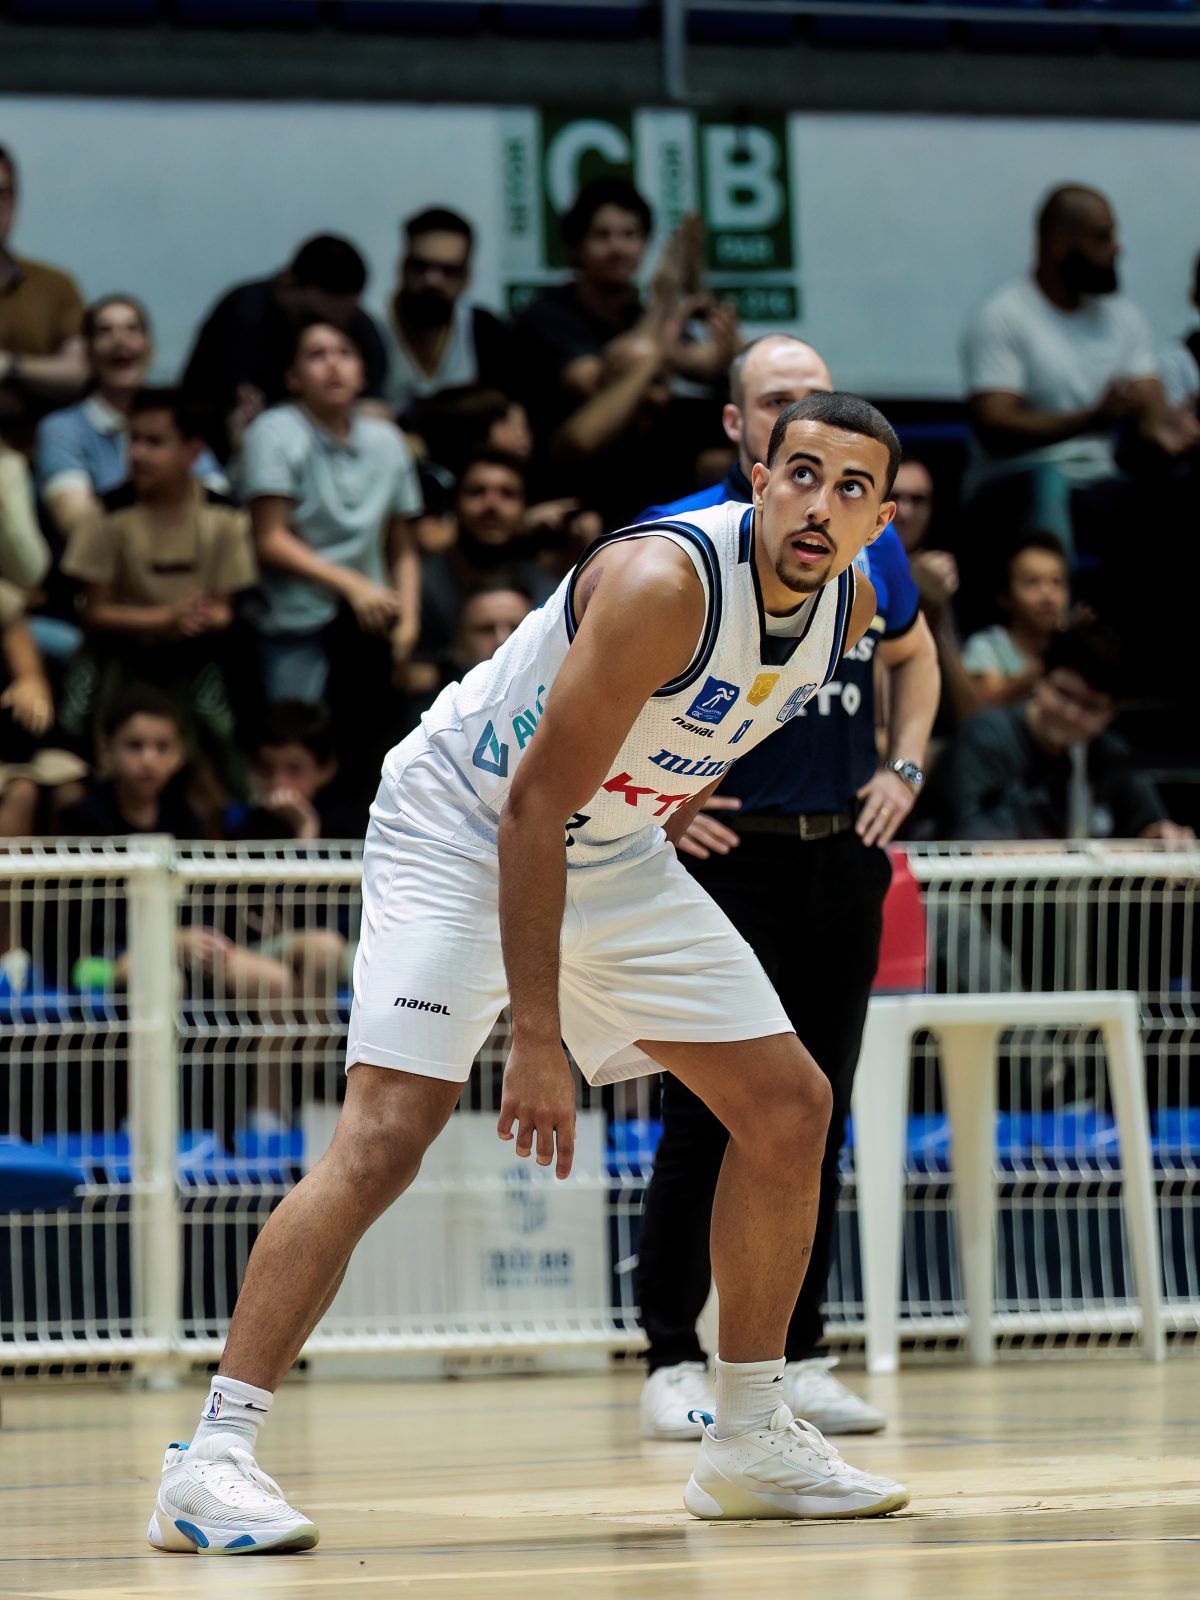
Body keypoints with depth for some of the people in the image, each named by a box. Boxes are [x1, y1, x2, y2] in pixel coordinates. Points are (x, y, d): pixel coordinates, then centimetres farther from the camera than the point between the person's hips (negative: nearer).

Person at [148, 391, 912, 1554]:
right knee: (384, 1138, -22)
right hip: (462, 835, -8)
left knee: (789, 1107, 6)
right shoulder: (664, 584, -31)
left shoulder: (847, 606, -7)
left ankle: (748, 1439, 18)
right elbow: (532, 809, -30)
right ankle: (211, 1458, -22)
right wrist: (537, 1041, -31)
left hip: (615, 849, 8)